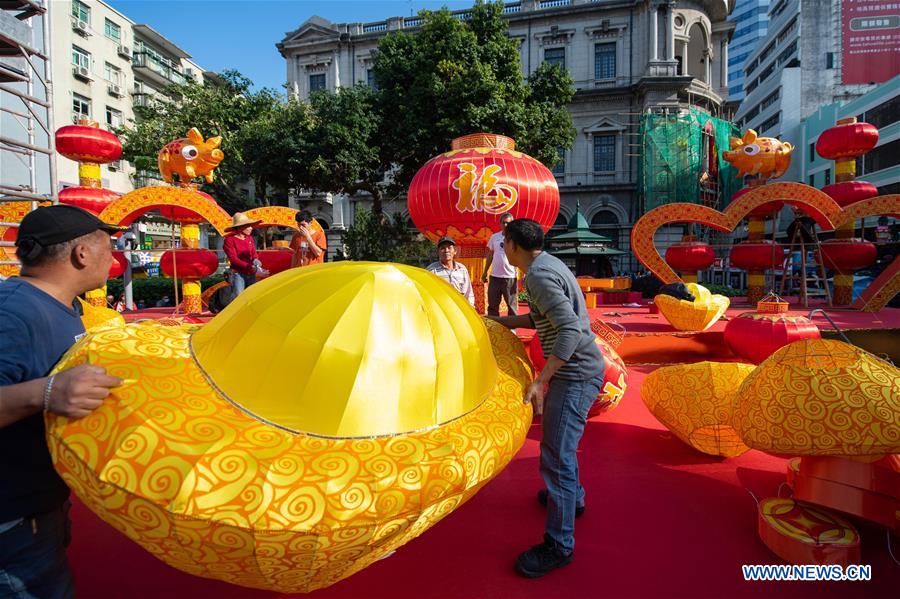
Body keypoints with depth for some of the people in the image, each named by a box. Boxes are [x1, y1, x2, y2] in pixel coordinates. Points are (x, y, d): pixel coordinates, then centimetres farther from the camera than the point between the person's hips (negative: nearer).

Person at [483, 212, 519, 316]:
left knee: (512, 306, 5)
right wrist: (485, 272, 13)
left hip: (510, 277, -3)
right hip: (494, 276, 4)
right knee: (492, 306, 10)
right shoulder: (494, 237, 8)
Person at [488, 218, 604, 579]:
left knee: (556, 455, -5)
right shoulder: (548, 265, 11)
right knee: (559, 439, 27)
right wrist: (502, 321, 23)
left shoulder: (539, 276, -21)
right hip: (576, 371, 11)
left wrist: (540, 380, -29)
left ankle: (559, 546, 8)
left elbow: (570, 329, -30)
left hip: (575, 375, -11)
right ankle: (572, 497, 48)